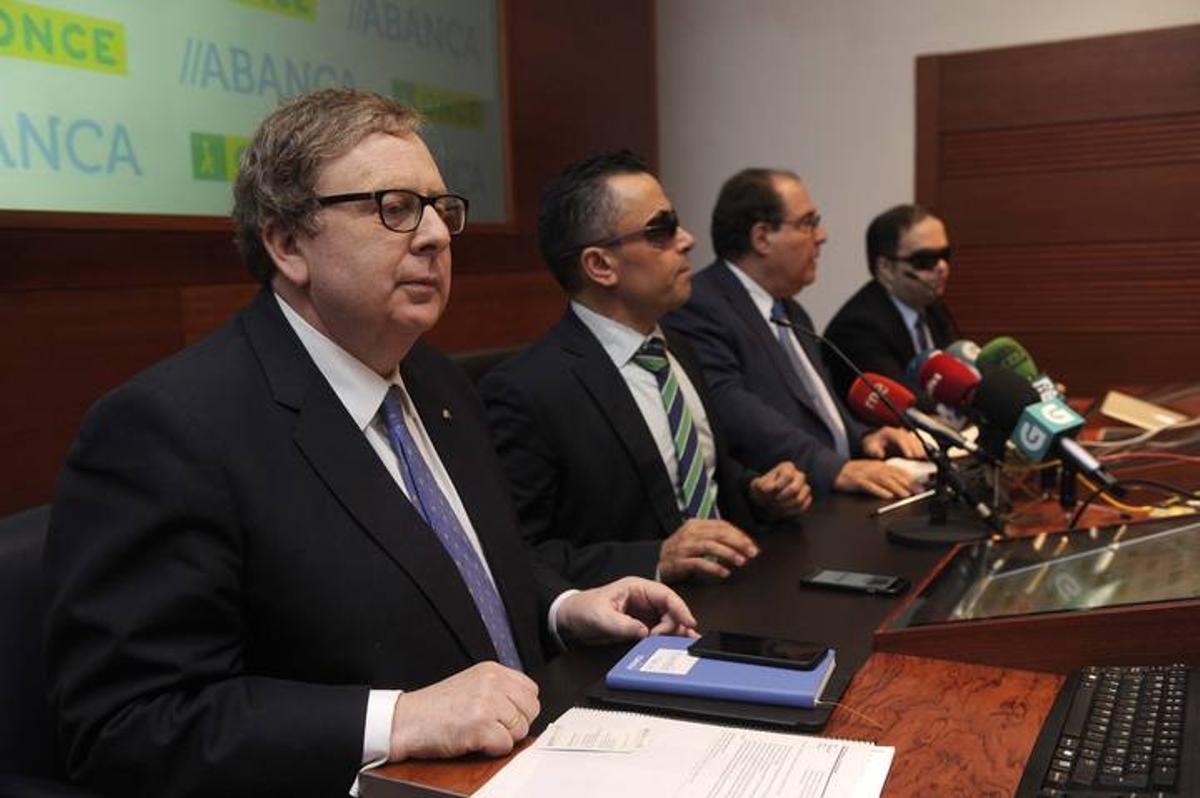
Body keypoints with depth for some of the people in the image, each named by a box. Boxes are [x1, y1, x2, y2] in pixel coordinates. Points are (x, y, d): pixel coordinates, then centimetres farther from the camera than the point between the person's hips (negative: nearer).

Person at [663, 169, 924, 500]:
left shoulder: (792, 314, 21)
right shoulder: (696, 307, -10)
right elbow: (731, 409, -23)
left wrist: (864, 438, 5)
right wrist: (835, 468, -29)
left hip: (838, 502, 9)